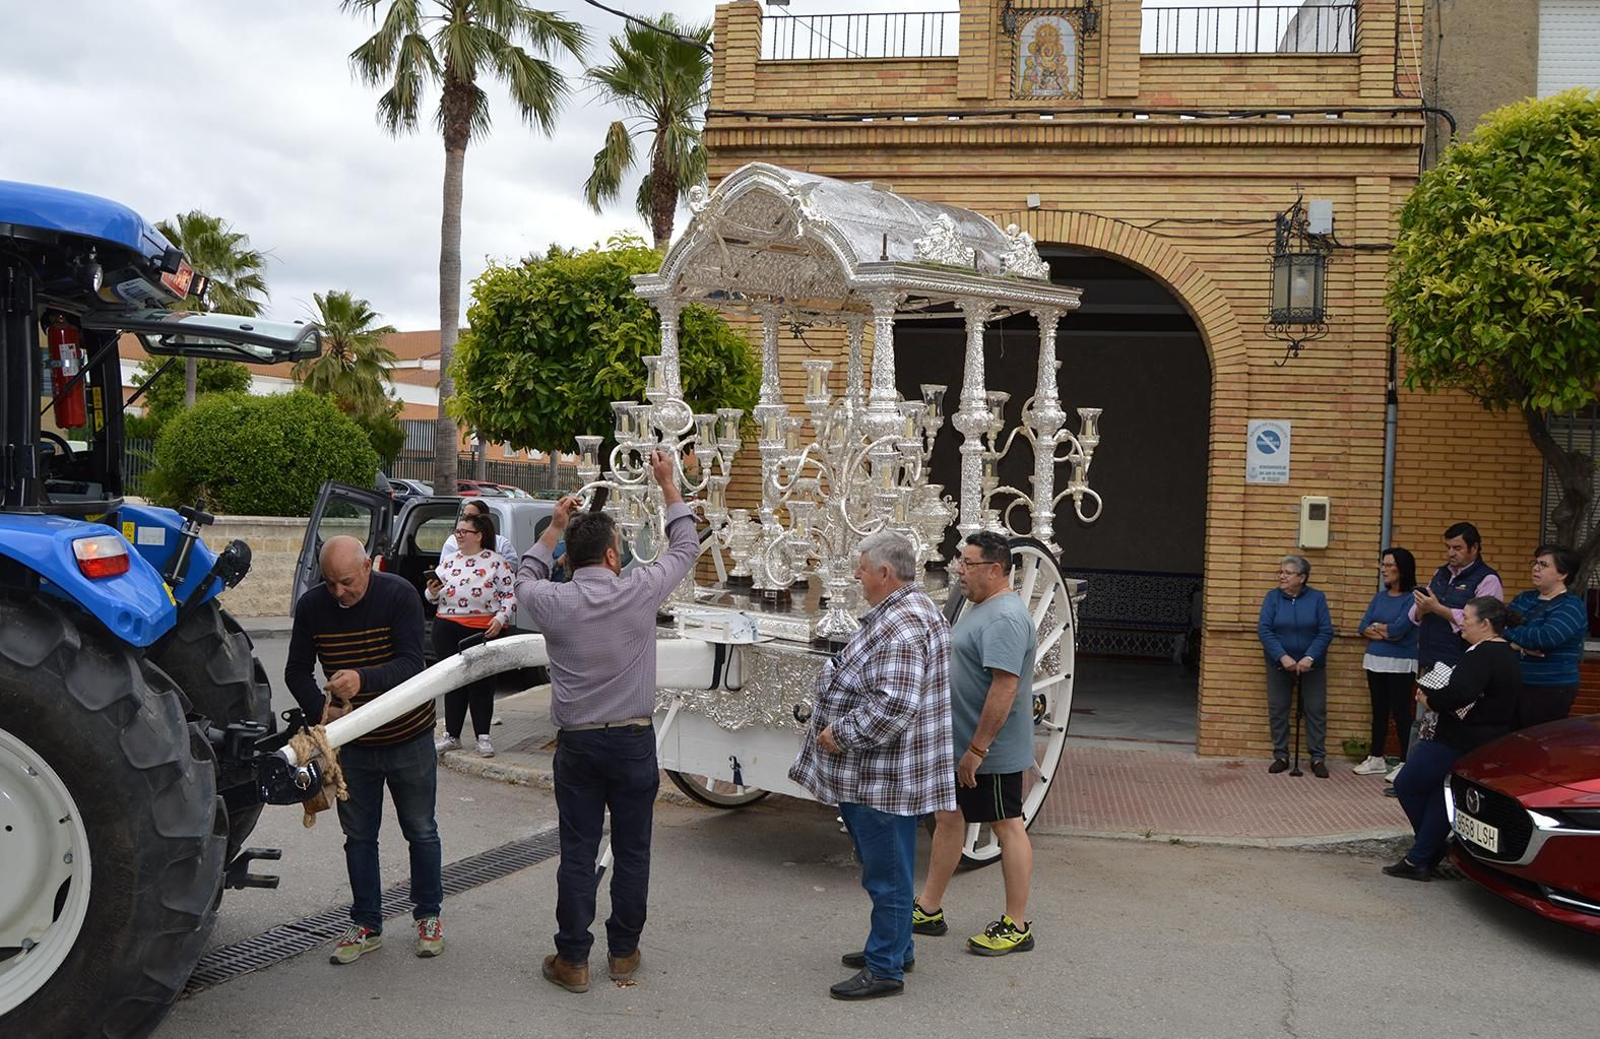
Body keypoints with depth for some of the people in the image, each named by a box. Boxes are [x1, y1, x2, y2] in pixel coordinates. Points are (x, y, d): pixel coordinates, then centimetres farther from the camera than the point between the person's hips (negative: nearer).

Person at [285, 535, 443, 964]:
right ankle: (366, 924, 23)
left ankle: (428, 915, 26)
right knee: (359, 835, 10)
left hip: (409, 738, -3)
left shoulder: (399, 595, -19)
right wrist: (320, 711, -23)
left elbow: (411, 664, -26)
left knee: (420, 830, 10)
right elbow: (297, 672, -4)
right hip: (352, 742, 3)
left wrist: (363, 678, -44)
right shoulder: (311, 606, -9)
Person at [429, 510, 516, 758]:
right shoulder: (448, 561, 12)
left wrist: (500, 618, -17)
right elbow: (434, 597, 18)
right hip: (447, 629, 5)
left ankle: (483, 737, 9)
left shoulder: (496, 562, -2)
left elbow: (510, 594, -5)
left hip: (483, 630, -4)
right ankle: (452, 735, 18)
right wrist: (432, 592, -4)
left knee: (481, 683, 1)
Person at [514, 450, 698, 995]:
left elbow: (525, 579, 18)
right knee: (632, 851, 11)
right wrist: (667, 482, 17)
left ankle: (573, 960, 13)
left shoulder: (553, 602, -8)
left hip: (576, 743, 1)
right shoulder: (638, 591, -10)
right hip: (633, 740, -1)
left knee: (578, 853, 7)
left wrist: (555, 526, 23)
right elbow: (685, 546, 8)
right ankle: (624, 952, 22)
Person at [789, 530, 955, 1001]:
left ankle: (884, 968, 10)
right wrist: (839, 728, 16)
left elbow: (894, 705, -30)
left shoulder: (901, 626, -23)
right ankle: (894, 946, 35)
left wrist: (840, 734, -19)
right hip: (875, 773, 11)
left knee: (886, 870, 0)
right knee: (886, 867, 21)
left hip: (883, 776, -11)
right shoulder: (910, 609, 13)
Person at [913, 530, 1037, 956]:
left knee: (1008, 827, 1)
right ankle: (928, 910, 26)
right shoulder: (978, 607, 12)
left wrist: (977, 749, -26)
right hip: (960, 745, 10)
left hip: (991, 751, -10)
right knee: (948, 818, 16)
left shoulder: (1005, 618, -22)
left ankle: (1016, 927, 11)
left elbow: (1005, 687, -28)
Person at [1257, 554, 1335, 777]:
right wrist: (1282, 657, -21)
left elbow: (1326, 632, -9)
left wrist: (1309, 658, -20)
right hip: (1279, 664, 1)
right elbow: (1263, 629, -10)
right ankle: (1281, 756, 14)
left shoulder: (1317, 598, -4)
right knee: (1277, 710, 4)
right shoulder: (1273, 597, -3)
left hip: (1311, 665, -1)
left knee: (1316, 710, 1)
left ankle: (1318, 758, 9)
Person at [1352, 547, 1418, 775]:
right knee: (1379, 711, 13)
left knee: (1400, 713, -3)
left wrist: (1376, 627, -3)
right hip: (1375, 662, 7)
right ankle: (1376, 758, 22)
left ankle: (1406, 763, 4)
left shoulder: (1412, 598, -10)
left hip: (1400, 665, -7)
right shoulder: (1380, 597, 11)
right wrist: (1386, 633, -11)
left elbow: (1398, 629, -19)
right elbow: (1364, 629, 4)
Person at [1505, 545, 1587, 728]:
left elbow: (1546, 638, -24)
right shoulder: (1524, 599, 13)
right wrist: (1519, 645, -17)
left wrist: (1510, 632, -9)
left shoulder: (1572, 606, -9)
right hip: (1515, 685, 6)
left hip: (1550, 691, -6)